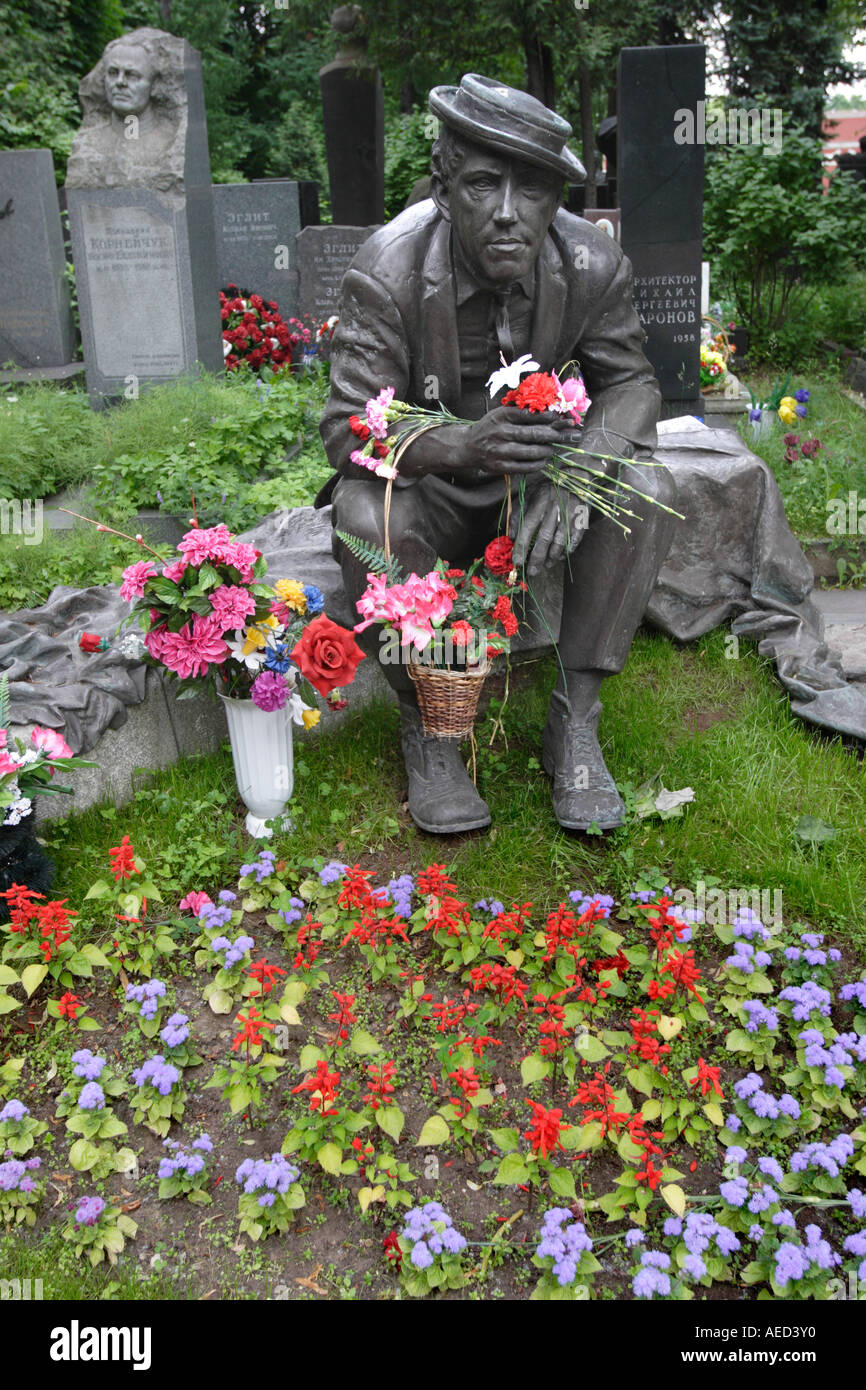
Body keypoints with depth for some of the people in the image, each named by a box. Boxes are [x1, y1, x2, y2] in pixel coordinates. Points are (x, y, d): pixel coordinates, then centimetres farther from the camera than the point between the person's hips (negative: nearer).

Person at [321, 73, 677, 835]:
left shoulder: (593, 263, -14)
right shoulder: (388, 271, -22)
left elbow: (630, 382, -7)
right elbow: (348, 427, -23)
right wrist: (462, 444, -45)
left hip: (539, 476, 3)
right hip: (430, 486, -2)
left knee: (645, 488, -25)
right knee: (366, 514, -34)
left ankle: (575, 722, -14)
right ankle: (427, 722, -13)